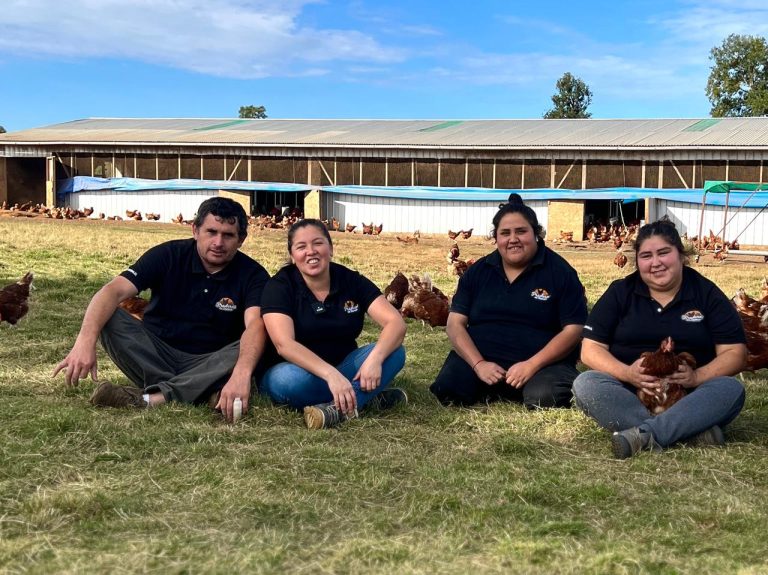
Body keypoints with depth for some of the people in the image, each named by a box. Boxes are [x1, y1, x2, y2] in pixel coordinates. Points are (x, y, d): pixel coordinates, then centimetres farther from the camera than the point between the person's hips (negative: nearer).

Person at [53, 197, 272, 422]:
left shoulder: (252, 275, -10)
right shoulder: (168, 255, -7)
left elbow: (255, 325, -29)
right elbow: (115, 291, -20)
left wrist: (241, 374, -51)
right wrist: (86, 340, -38)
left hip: (210, 363, -1)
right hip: (157, 353, 1)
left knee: (259, 349, -31)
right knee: (107, 316, -22)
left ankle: (153, 396, -38)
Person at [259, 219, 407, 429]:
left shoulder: (353, 281, -3)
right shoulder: (280, 286, -11)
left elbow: (396, 323, -14)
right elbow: (284, 344, -25)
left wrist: (375, 358, -34)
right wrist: (331, 374, -39)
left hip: (343, 368, 3)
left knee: (394, 352, -21)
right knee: (286, 380, -37)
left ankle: (339, 408, -38)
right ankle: (368, 396, -24)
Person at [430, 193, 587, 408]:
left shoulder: (560, 272, -1)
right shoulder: (477, 272, 8)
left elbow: (573, 330, -6)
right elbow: (455, 323, 4)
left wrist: (531, 366, -18)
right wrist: (479, 364, -13)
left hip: (543, 362, -3)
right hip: (479, 357, 3)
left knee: (544, 399, -35)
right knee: (446, 391, -24)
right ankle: (490, 391, 7)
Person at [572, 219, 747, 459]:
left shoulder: (707, 294, 6)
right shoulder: (620, 292, 6)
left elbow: (735, 352, 0)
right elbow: (591, 349, 0)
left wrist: (698, 376, -20)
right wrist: (626, 373, -19)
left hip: (688, 398, 0)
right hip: (629, 394, 0)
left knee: (731, 388, -28)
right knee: (585, 384, -28)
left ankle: (644, 434, -44)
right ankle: (692, 429, -40)